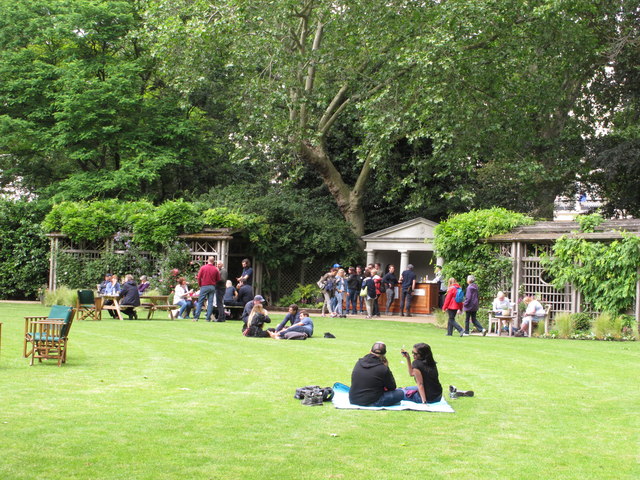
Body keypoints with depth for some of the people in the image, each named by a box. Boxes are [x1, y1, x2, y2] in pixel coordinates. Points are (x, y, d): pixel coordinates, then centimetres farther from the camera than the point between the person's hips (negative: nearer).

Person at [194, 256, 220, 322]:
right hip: (212, 287, 1)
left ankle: (196, 317, -3)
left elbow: (199, 277, -4)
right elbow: (218, 279, 5)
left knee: (200, 302, 2)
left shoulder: (203, 267, -3)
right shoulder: (215, 269, 0)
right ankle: (208, 318, 1)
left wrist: (200, 284, 11)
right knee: (210, 302, 4)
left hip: (204, 286, -1)